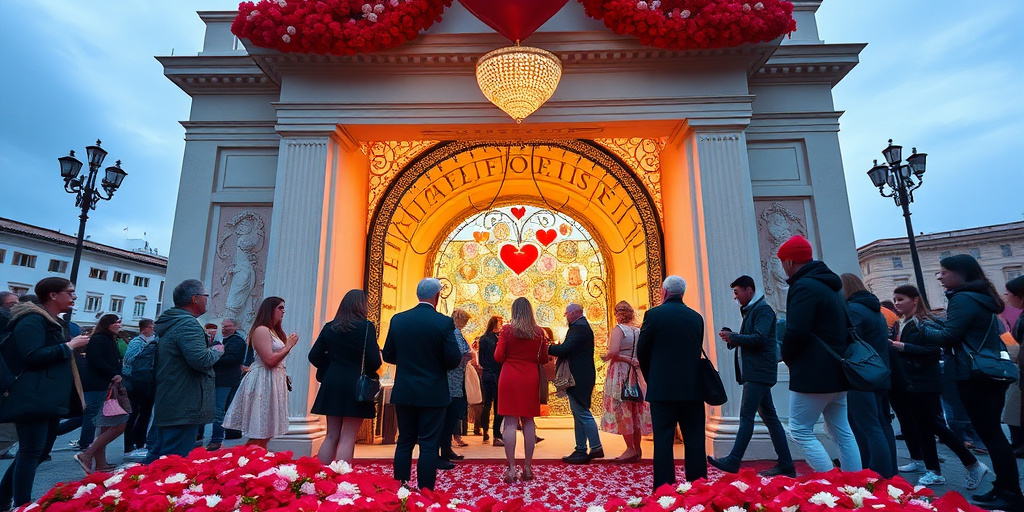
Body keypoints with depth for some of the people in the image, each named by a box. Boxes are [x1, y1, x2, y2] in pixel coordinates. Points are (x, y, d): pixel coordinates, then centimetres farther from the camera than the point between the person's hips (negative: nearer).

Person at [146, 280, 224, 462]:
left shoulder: (169, 323, 16)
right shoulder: (188, 324, -17)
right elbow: (201, 360, -28)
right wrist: (217, 350, -9)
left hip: (167, 404, 11)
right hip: (185, 408, -11)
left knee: (159, 454, 22)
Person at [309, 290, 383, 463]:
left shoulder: (329, 327, 4)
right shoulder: (366, 327, -12)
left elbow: (314, 356, 5)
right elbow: (374, 360, -15)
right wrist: (368, 372, 7)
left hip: (332, 386, 5)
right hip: (355, 387, -5)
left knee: (331, 436, 17)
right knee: (347, 439, 3)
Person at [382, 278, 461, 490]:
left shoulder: (398, 319, -2)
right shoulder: (444, 322, -13)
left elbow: (388, 355, 4)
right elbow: (454, 359, -14)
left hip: (403, 392, 4)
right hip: (433, 393, -4)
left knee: (404, 442, 17)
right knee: (428, 445, 6)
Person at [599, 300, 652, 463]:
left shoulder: (618, 329, -11)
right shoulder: (638, 331, 8)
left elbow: (613, 351, -24)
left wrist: (605, 357, -6)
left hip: (620, 371, -7)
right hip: (636, 373, 7)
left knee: (621, 410, -1)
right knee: (635, 410, 12)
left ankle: (631, 449, 0)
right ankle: (637, 449, 19)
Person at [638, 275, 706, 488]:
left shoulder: (654, 314, -7)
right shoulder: (696, 317, 5)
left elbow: (642, 351, -2)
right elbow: (698, 350, 10)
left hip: (662, 386, -3)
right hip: (692, 387, 4)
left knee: (663, 438, 4)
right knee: (694, 438, 12)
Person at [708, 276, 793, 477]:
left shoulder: (763, 310, -10)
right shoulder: (750, 311, 19)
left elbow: (759, 339, -21)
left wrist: (733, 336, -14)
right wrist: (732, 339, 2)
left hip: (759, 372, -10)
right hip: (755, 372, 10)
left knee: (746, 415, -10)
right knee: (769, 417, 11)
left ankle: (733, 461, -9)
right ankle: (785, 465, 18)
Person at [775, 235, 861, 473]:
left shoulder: (804, 286, -16)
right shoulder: (829, 286, 15)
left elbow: (796, 332, -24)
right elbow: (841, 329, 23)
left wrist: (787, 356, -4)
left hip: (812, 374, -10)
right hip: (836, 373, 10)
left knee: (800, 432, -2)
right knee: (842, 433, 16)